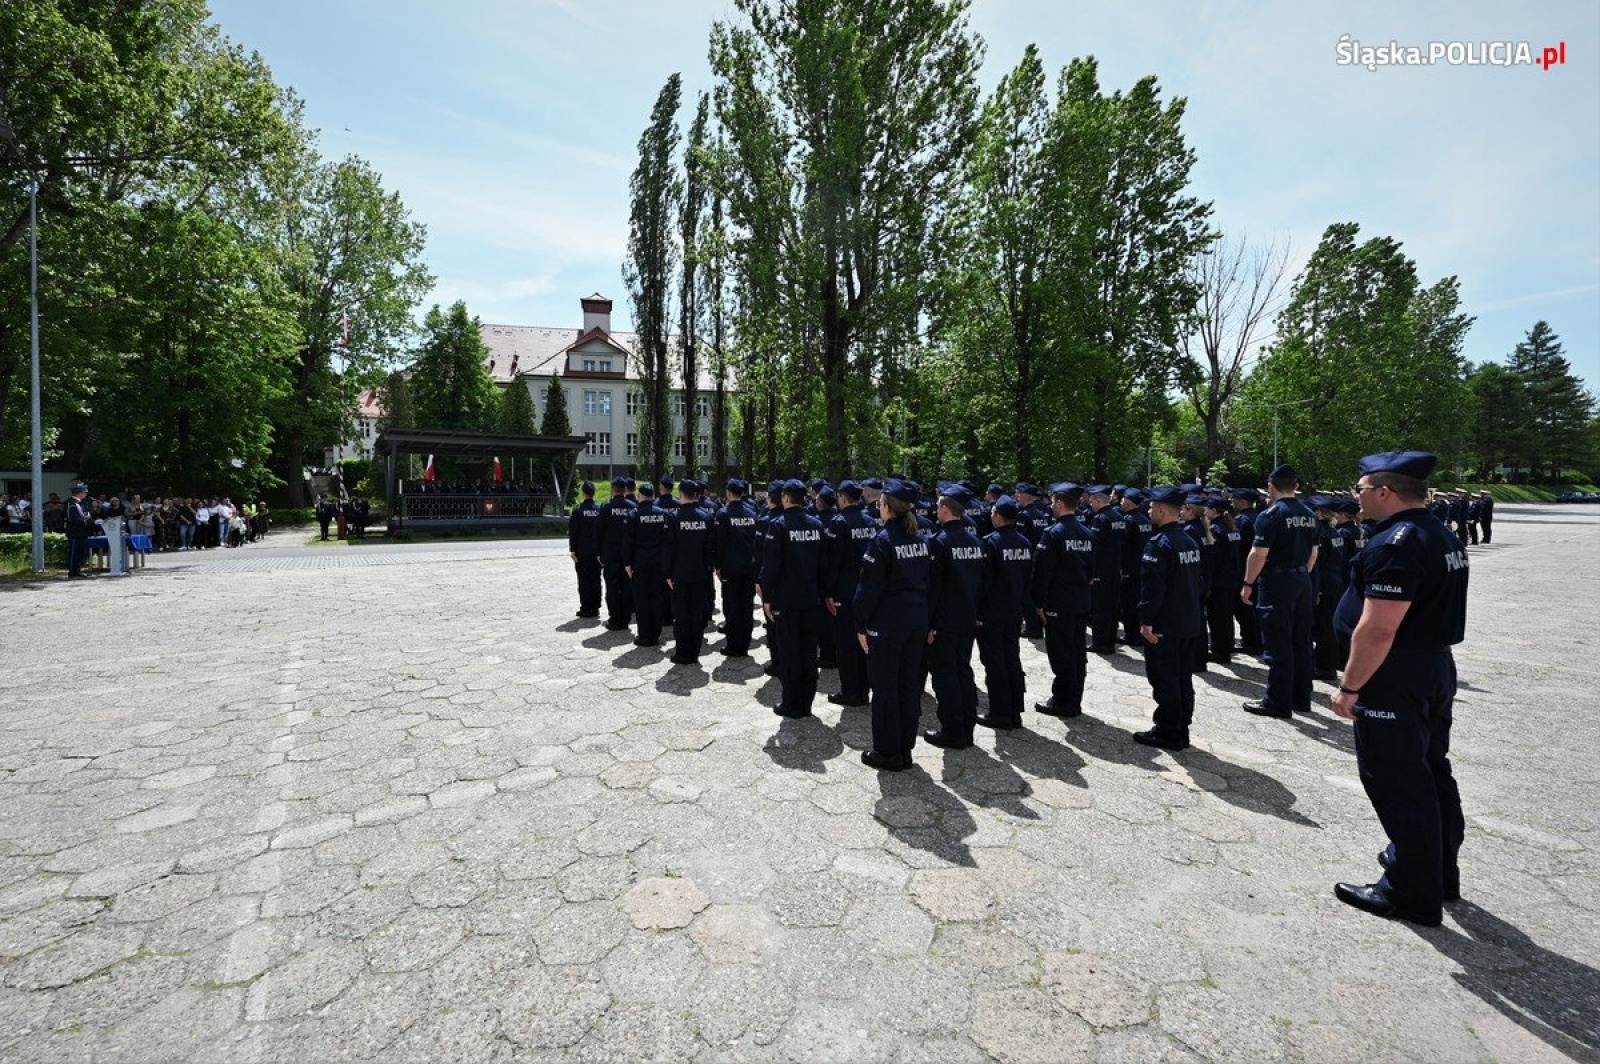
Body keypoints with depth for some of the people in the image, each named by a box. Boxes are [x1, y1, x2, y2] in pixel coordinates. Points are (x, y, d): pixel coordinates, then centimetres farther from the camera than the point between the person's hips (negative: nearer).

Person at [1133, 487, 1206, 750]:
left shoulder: (1159, 543, -18)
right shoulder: (1190, 541, 11)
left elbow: (1153, 586, -23)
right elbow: (1196, 581, 17)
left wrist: (1146, 620, -19)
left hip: (1164, 625, -9)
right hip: (1190, 623, 9)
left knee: (1164, 679, 0)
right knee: (1183, 677, 14)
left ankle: (1168, 734, 6)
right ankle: (1181, 731, 23)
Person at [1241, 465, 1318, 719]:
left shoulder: (1271, 514, -14)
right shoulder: (1309, 515, 10)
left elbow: (1259, 554, -18)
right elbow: (1313, 552, 15)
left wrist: (1248, 583, -10)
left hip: (1277, 582, -8)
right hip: (1302, 580, 8)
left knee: (1278, 644, -3)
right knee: (1300, 641, 13)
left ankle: (1277, 702, 3)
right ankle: (1301, 698, 21)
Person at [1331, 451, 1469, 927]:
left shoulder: (1395, 544, -22)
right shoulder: (1443, 535, 10)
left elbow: (1378, 629, -26)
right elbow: (1430, 610, 17)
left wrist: (1350, 687, -18)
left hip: (1396, 678, -10)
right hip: (1438, 667, 10)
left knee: (1396, 782, 1)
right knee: (1431, 771, 21)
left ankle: (1413, 893, 13)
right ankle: (1441, 871, 36)